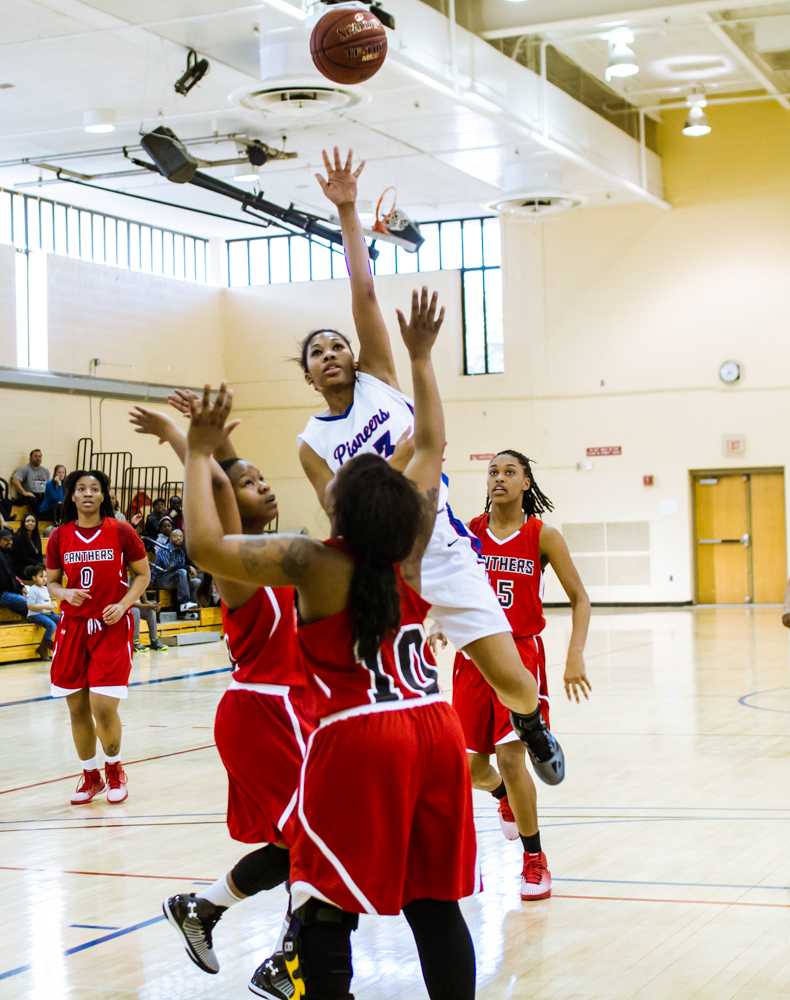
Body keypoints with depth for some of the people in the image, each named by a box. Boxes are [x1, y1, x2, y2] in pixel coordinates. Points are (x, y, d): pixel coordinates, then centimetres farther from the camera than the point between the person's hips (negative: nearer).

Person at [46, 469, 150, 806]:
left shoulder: (121, 532, -4)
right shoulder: (59, 537, 3)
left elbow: (143, 575, 3)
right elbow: (52, 582, 12)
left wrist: (123, 604, -11)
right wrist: (65, 593, -10)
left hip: (111, 627, -3)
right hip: (72, 627, 3)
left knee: (103, 707, -11)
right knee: (77, 709, 6)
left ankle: (114, 770, 16)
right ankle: (90, 777, 24)